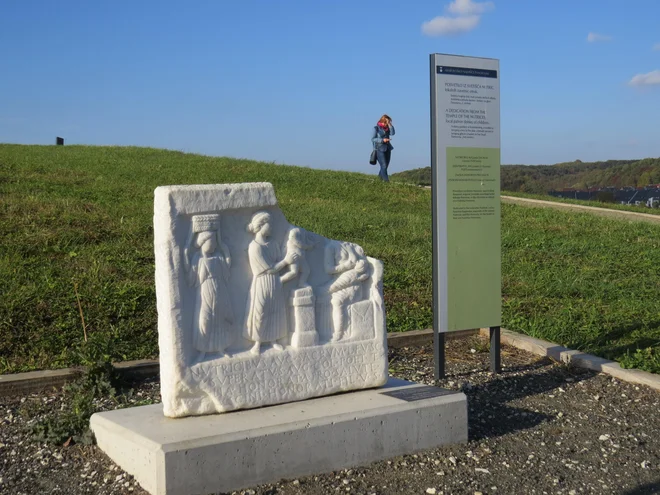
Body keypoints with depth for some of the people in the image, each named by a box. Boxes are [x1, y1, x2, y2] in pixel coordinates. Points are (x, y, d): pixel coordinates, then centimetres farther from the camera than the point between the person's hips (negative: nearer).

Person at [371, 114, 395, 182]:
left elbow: (392, 133, -5)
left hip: (387, 148, 7)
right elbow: (373, 139, -10)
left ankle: (380, 177, 30)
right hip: (380, 149, -7)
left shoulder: (387, 128, 11)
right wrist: (382, 140, -20)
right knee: (384, 166, -11)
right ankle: (386, 181, -10)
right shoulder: (376, 128, -7)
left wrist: (390, 125, -12)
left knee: (386, 165, 12)